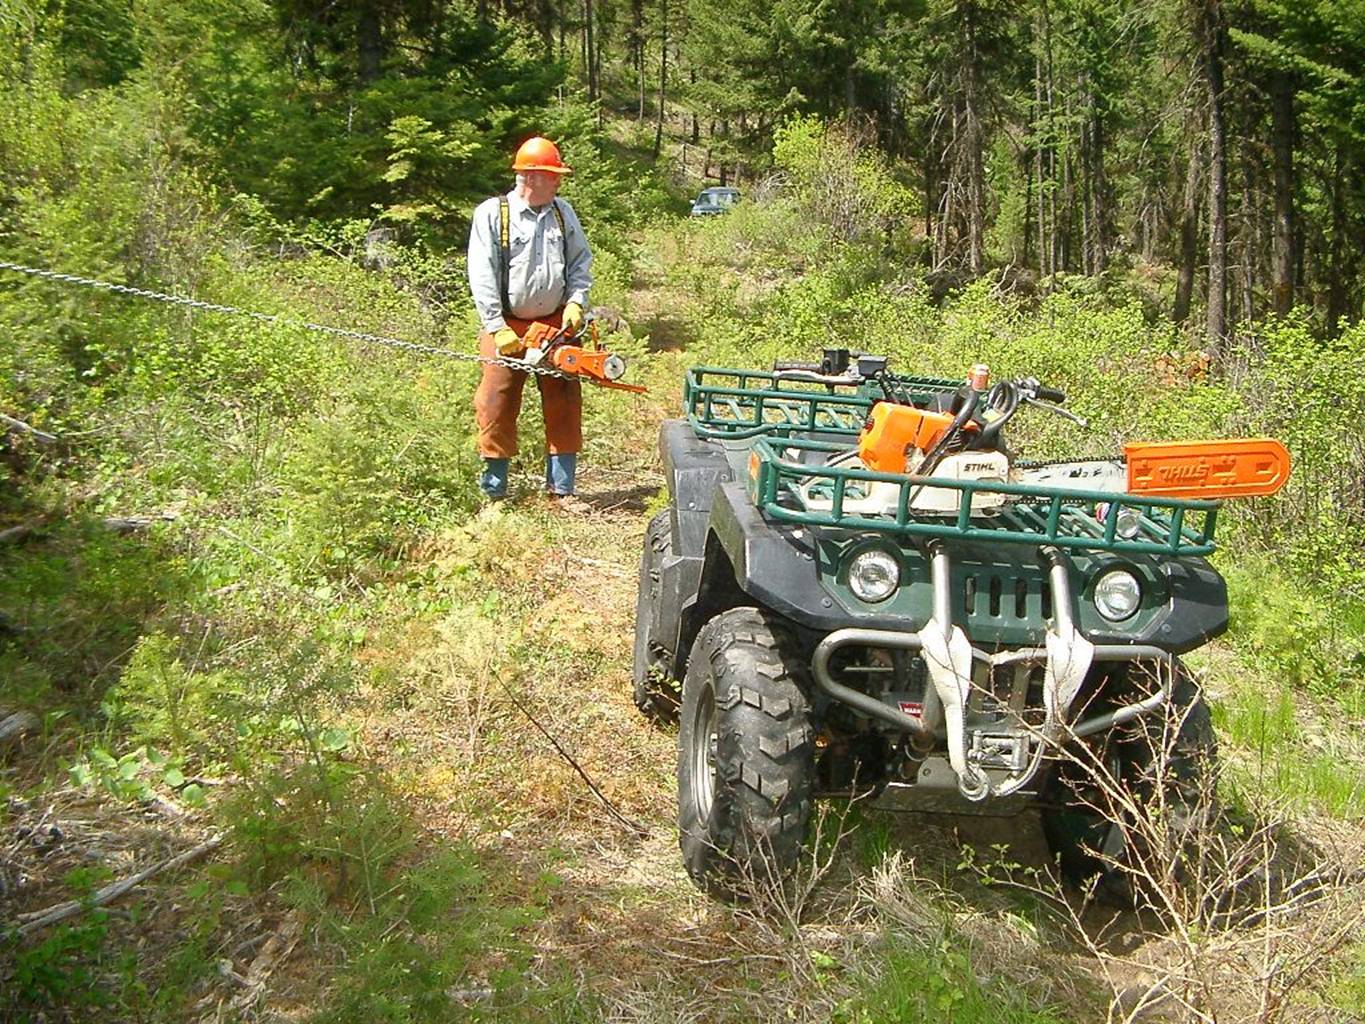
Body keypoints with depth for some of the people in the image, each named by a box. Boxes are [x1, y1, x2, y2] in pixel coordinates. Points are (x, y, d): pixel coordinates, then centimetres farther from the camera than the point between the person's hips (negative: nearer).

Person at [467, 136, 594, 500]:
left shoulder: (563, 213, 5)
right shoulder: (492, 214, -8)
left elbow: (580, 263, 10)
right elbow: (482, 276, -11)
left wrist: (576, 303, -6)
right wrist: (497, 328, -16)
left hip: (556, 324, 4)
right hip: (507, 328, -4)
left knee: (565, 402, 5)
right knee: (497, 402, -2)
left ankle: (562, 486, 15)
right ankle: (494, 487, 9)